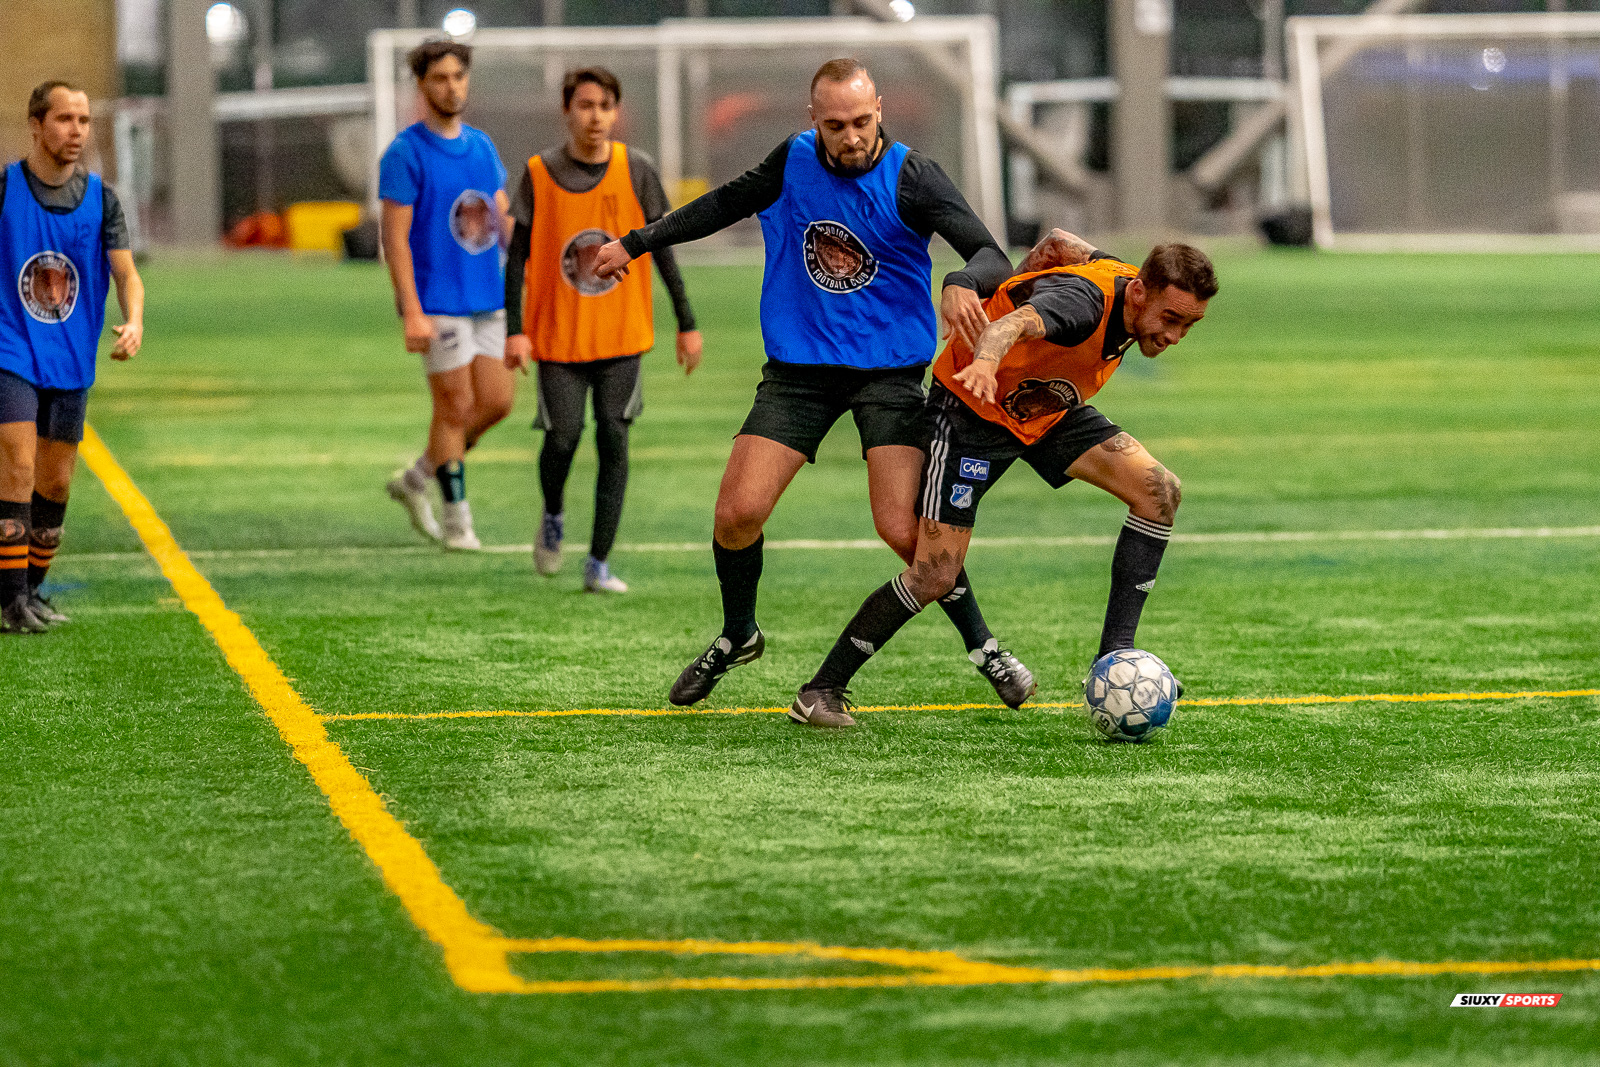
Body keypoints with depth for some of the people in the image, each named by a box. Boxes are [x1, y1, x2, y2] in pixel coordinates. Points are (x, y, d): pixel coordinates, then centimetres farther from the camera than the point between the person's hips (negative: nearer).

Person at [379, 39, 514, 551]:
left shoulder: (482, 146, 12)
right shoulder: (406, 153, -8)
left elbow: (504, 221, 17)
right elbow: (395, 237, -11)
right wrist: (412, 313, -17)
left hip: (488, 299, 7)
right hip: (438, 306, -7)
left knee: (497, 401, 4)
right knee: (456, 406, -4)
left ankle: (415, 480, 21)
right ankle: (457, 520, 7)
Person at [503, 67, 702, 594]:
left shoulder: (636, 170, -2)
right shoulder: (540, 174, -4)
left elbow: (662, 249, 4)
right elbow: (519, 255, 0)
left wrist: (687, 323, 2)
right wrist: (515, 329, -8)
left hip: (621, 335, 1)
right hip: (558, 335, -1)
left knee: (613, 442, -4)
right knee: (562, 438, -6)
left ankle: (599, 563, 3)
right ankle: (553, 517, 27)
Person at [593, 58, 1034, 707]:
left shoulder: (911, 180, -12)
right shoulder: (793, 162, -1)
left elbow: (992, 258, -19)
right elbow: (726, 203, 18)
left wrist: (962, 284, -42)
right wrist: (639, 242, 23)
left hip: (889, 372, -3)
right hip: (798, 371, 3)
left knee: (903, 531, -16)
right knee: (737, 513, -8)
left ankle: (983, 648, 5)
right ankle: (737, 637, 20)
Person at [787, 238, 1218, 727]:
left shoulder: (1134, 285, -9)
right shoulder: (1084, 301, -35)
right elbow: (1012, 323, -58)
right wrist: (986, 361, -79)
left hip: (1049, 410, 8)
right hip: (973, 408, -8)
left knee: (1160, 492, -10)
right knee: (935, 575, -13)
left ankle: (1114, 657, -4)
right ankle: (820, 692, 3)